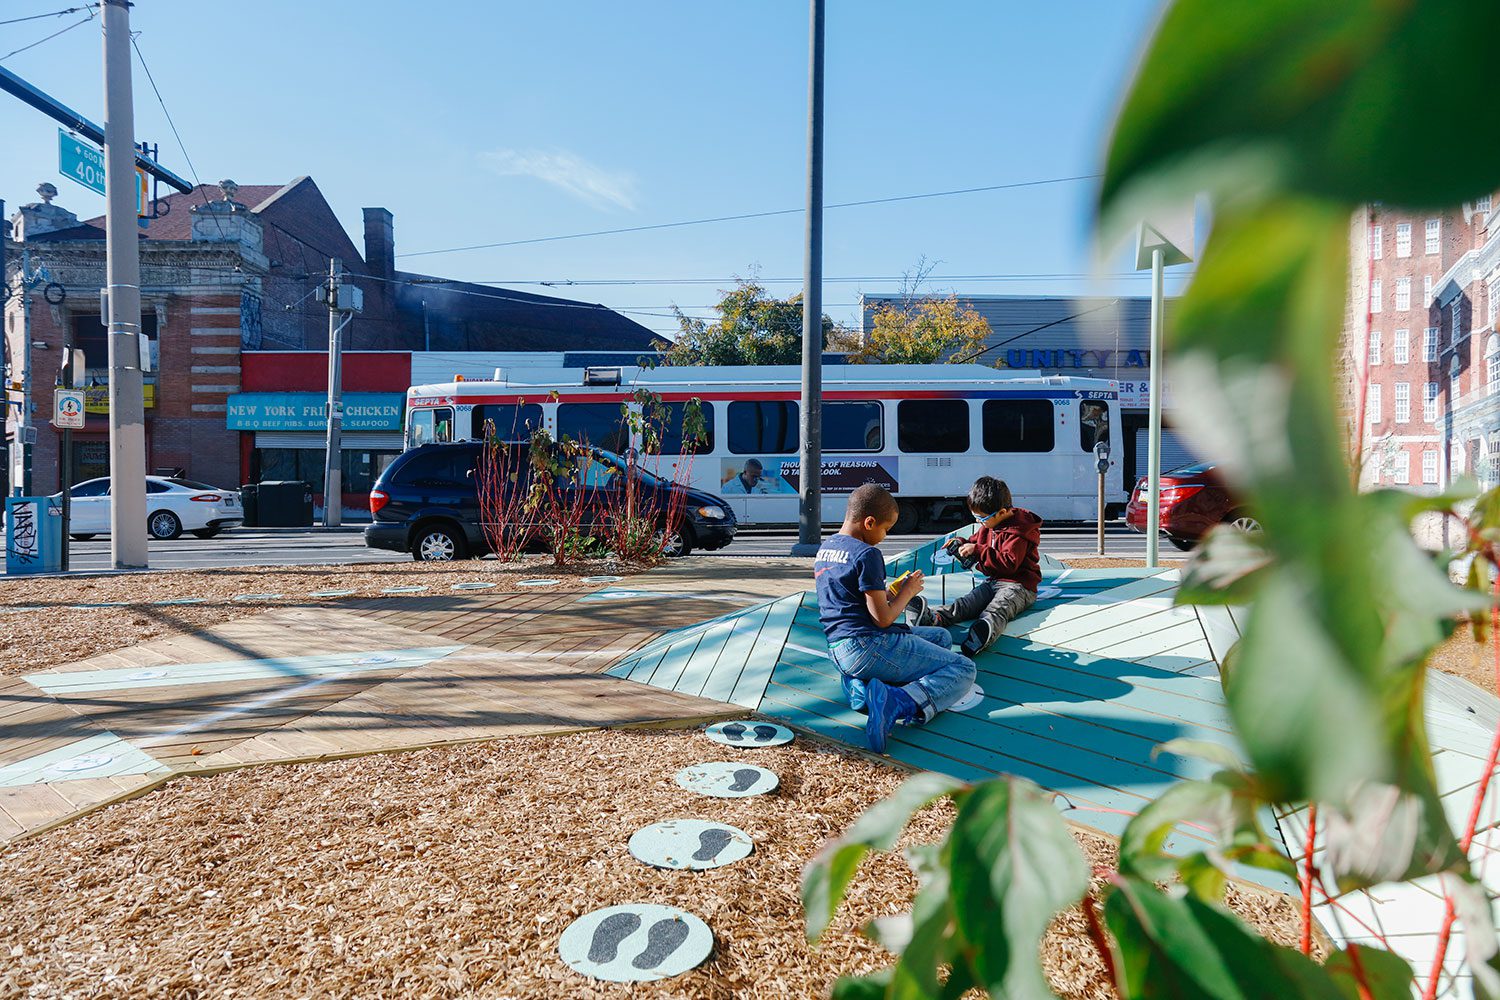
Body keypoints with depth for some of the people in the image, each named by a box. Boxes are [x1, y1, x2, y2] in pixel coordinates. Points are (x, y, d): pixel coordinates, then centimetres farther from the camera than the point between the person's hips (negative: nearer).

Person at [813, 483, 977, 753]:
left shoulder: (824, 548, 12)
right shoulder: (867, 554, -15)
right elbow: (882, 618, -15)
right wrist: (907, 592, 2)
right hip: (867, 647, -9)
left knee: (942, 636, 26)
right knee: (963, 669, -3)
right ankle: (899, 703, -26)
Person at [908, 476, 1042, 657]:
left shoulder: (1017, 531, -13)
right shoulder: (989, 525, 15)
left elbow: (1009, 563, -24)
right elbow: (976, 541, 33)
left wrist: (977, 551, -23)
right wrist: (961, 543, 9)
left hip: (1019, 585, -7)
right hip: (993, 581, 7)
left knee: (996, 609, -39)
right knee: (966, 603, -23)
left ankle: (985, 632, -70)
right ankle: (933, 617, -48)